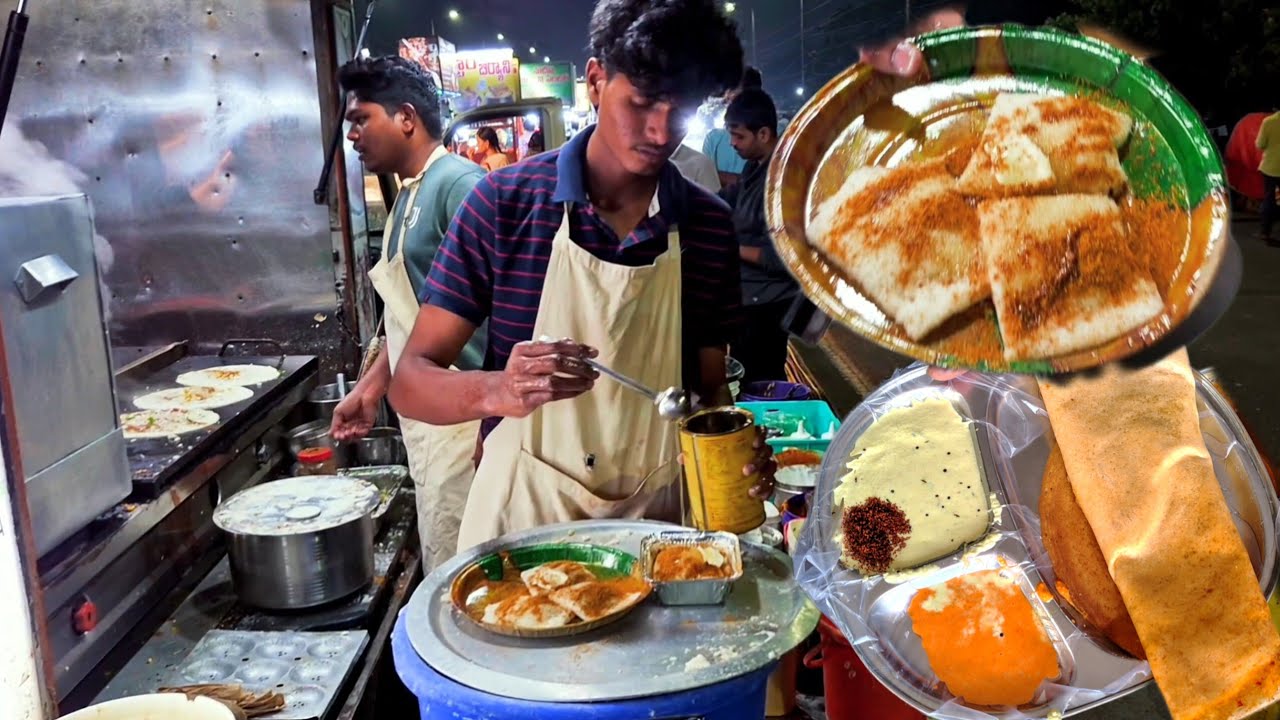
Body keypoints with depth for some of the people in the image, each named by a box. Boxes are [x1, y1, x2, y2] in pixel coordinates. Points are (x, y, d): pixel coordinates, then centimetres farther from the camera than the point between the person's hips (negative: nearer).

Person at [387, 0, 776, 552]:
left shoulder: (709, 227, -3)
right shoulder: (504, 202, -10)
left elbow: (709, 385, 7)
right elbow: (410, 382, -9)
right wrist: (498, 391, -30)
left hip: (656, 523, 2)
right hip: (522, 522, -2)